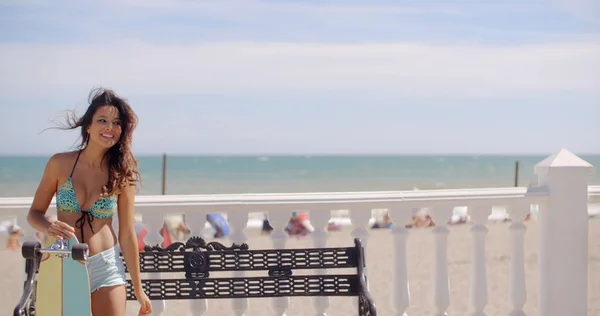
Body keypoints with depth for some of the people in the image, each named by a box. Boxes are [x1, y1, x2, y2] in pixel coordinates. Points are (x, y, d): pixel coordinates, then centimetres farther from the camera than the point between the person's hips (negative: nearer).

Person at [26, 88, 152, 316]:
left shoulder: (122, 174, -2)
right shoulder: (60, 164, -2)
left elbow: (127, 234, 1)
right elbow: (34, 213, 4)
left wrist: (138, 289, 4)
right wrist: (49, 228, -19)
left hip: (106, 266, 0)